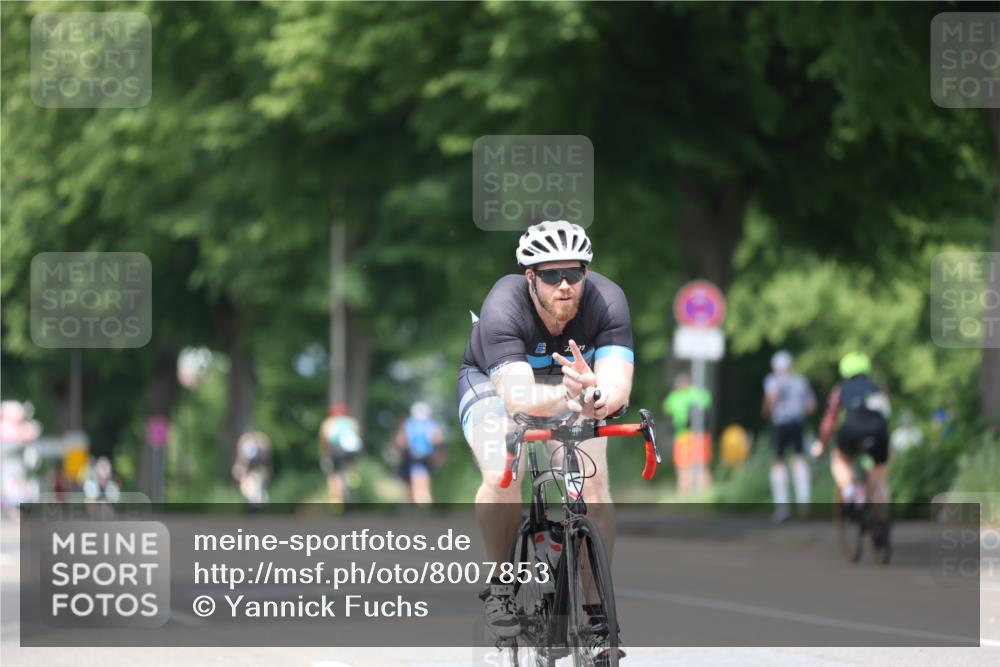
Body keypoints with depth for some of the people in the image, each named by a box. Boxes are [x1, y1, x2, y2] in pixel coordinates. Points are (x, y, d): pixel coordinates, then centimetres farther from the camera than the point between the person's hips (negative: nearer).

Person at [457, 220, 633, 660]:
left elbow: (618, 388, -41)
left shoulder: (606, 300, -31)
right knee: (502, 476, -28)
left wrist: (596, 397, -64)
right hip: (494, 380, -2)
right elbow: (518, 397, -47)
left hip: (573, 380, 2)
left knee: (594, 481, -20)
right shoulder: (504, 307, -36)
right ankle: (500, 583, -6)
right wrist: (568, 395, -66)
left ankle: (596, 605, -6)